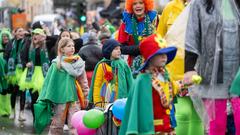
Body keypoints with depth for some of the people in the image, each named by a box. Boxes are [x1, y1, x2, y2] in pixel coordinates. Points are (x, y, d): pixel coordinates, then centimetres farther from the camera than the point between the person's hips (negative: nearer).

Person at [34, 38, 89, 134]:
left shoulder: (79, 63, 5)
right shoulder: (57, 64, -4)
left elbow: (83, 81, 9)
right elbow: (49, 81, -4)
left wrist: (85, 96, 8)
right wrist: (46, 98, -8)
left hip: (75, 98, 2)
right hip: (60, 98, -2)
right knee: (56, 126, 8)